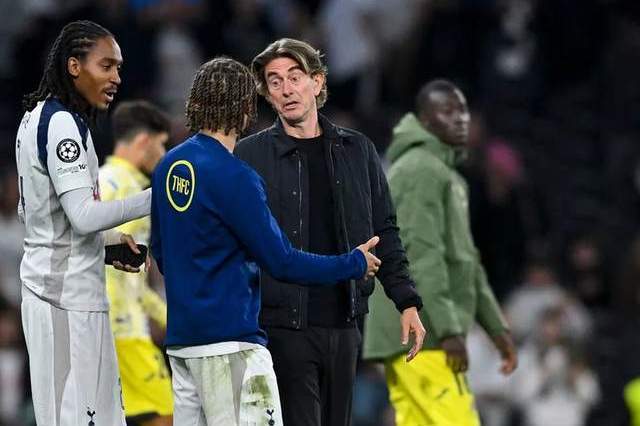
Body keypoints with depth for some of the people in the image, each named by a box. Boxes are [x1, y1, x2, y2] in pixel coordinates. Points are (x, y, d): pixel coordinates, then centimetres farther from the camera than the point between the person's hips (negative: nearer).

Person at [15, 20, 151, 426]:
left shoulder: (37, 117, 16)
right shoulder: (61, 122, -14)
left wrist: (106, 239, 18)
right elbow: (83, 214, -21)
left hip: (47, 283, 10)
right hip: (69, 292, -10)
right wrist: (157, 198, -19)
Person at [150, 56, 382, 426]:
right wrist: (356, 264, -1)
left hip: (181, 338, 9)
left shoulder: (169, 166, 10)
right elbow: (281, 261, -13)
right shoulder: (233, 176, -15)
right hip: (231, 340, -9)